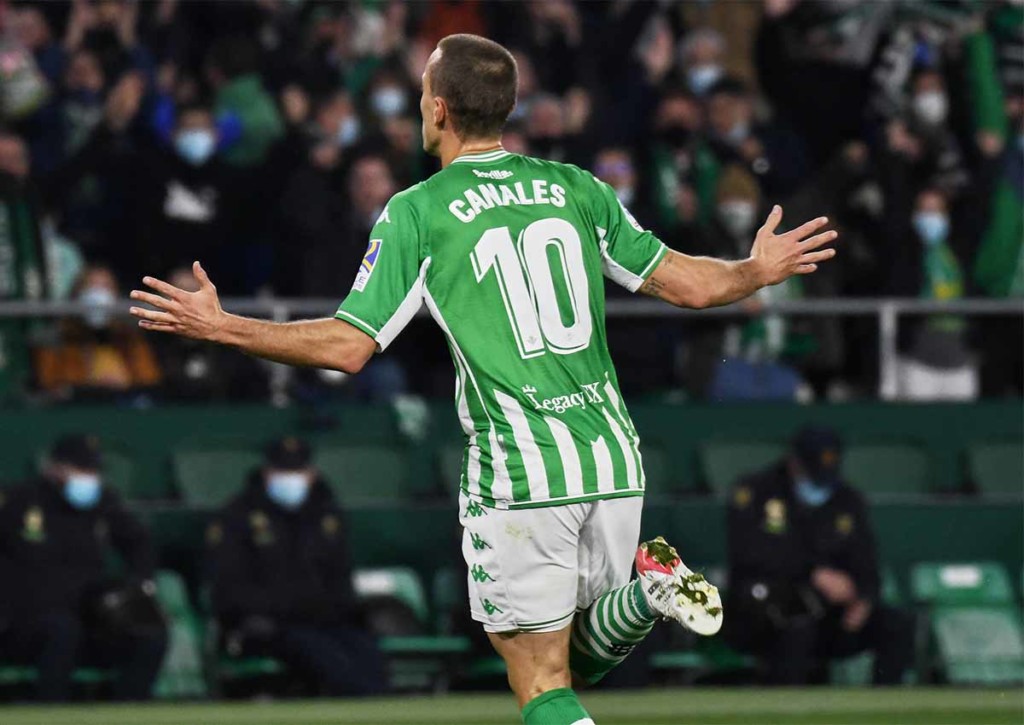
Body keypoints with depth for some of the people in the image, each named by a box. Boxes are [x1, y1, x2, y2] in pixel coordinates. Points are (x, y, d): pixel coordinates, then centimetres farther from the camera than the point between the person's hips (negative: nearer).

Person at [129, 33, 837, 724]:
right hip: (612, 463, 5)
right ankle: (652, 589, -10)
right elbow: (689, 282, 11)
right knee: (582, 656, 19)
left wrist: (221, 327, 1)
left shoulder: (416, 213, -4)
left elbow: (349, 347, -7)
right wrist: (758, 272, 32)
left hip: (517, 479, -4)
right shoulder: (578, 190, 8)